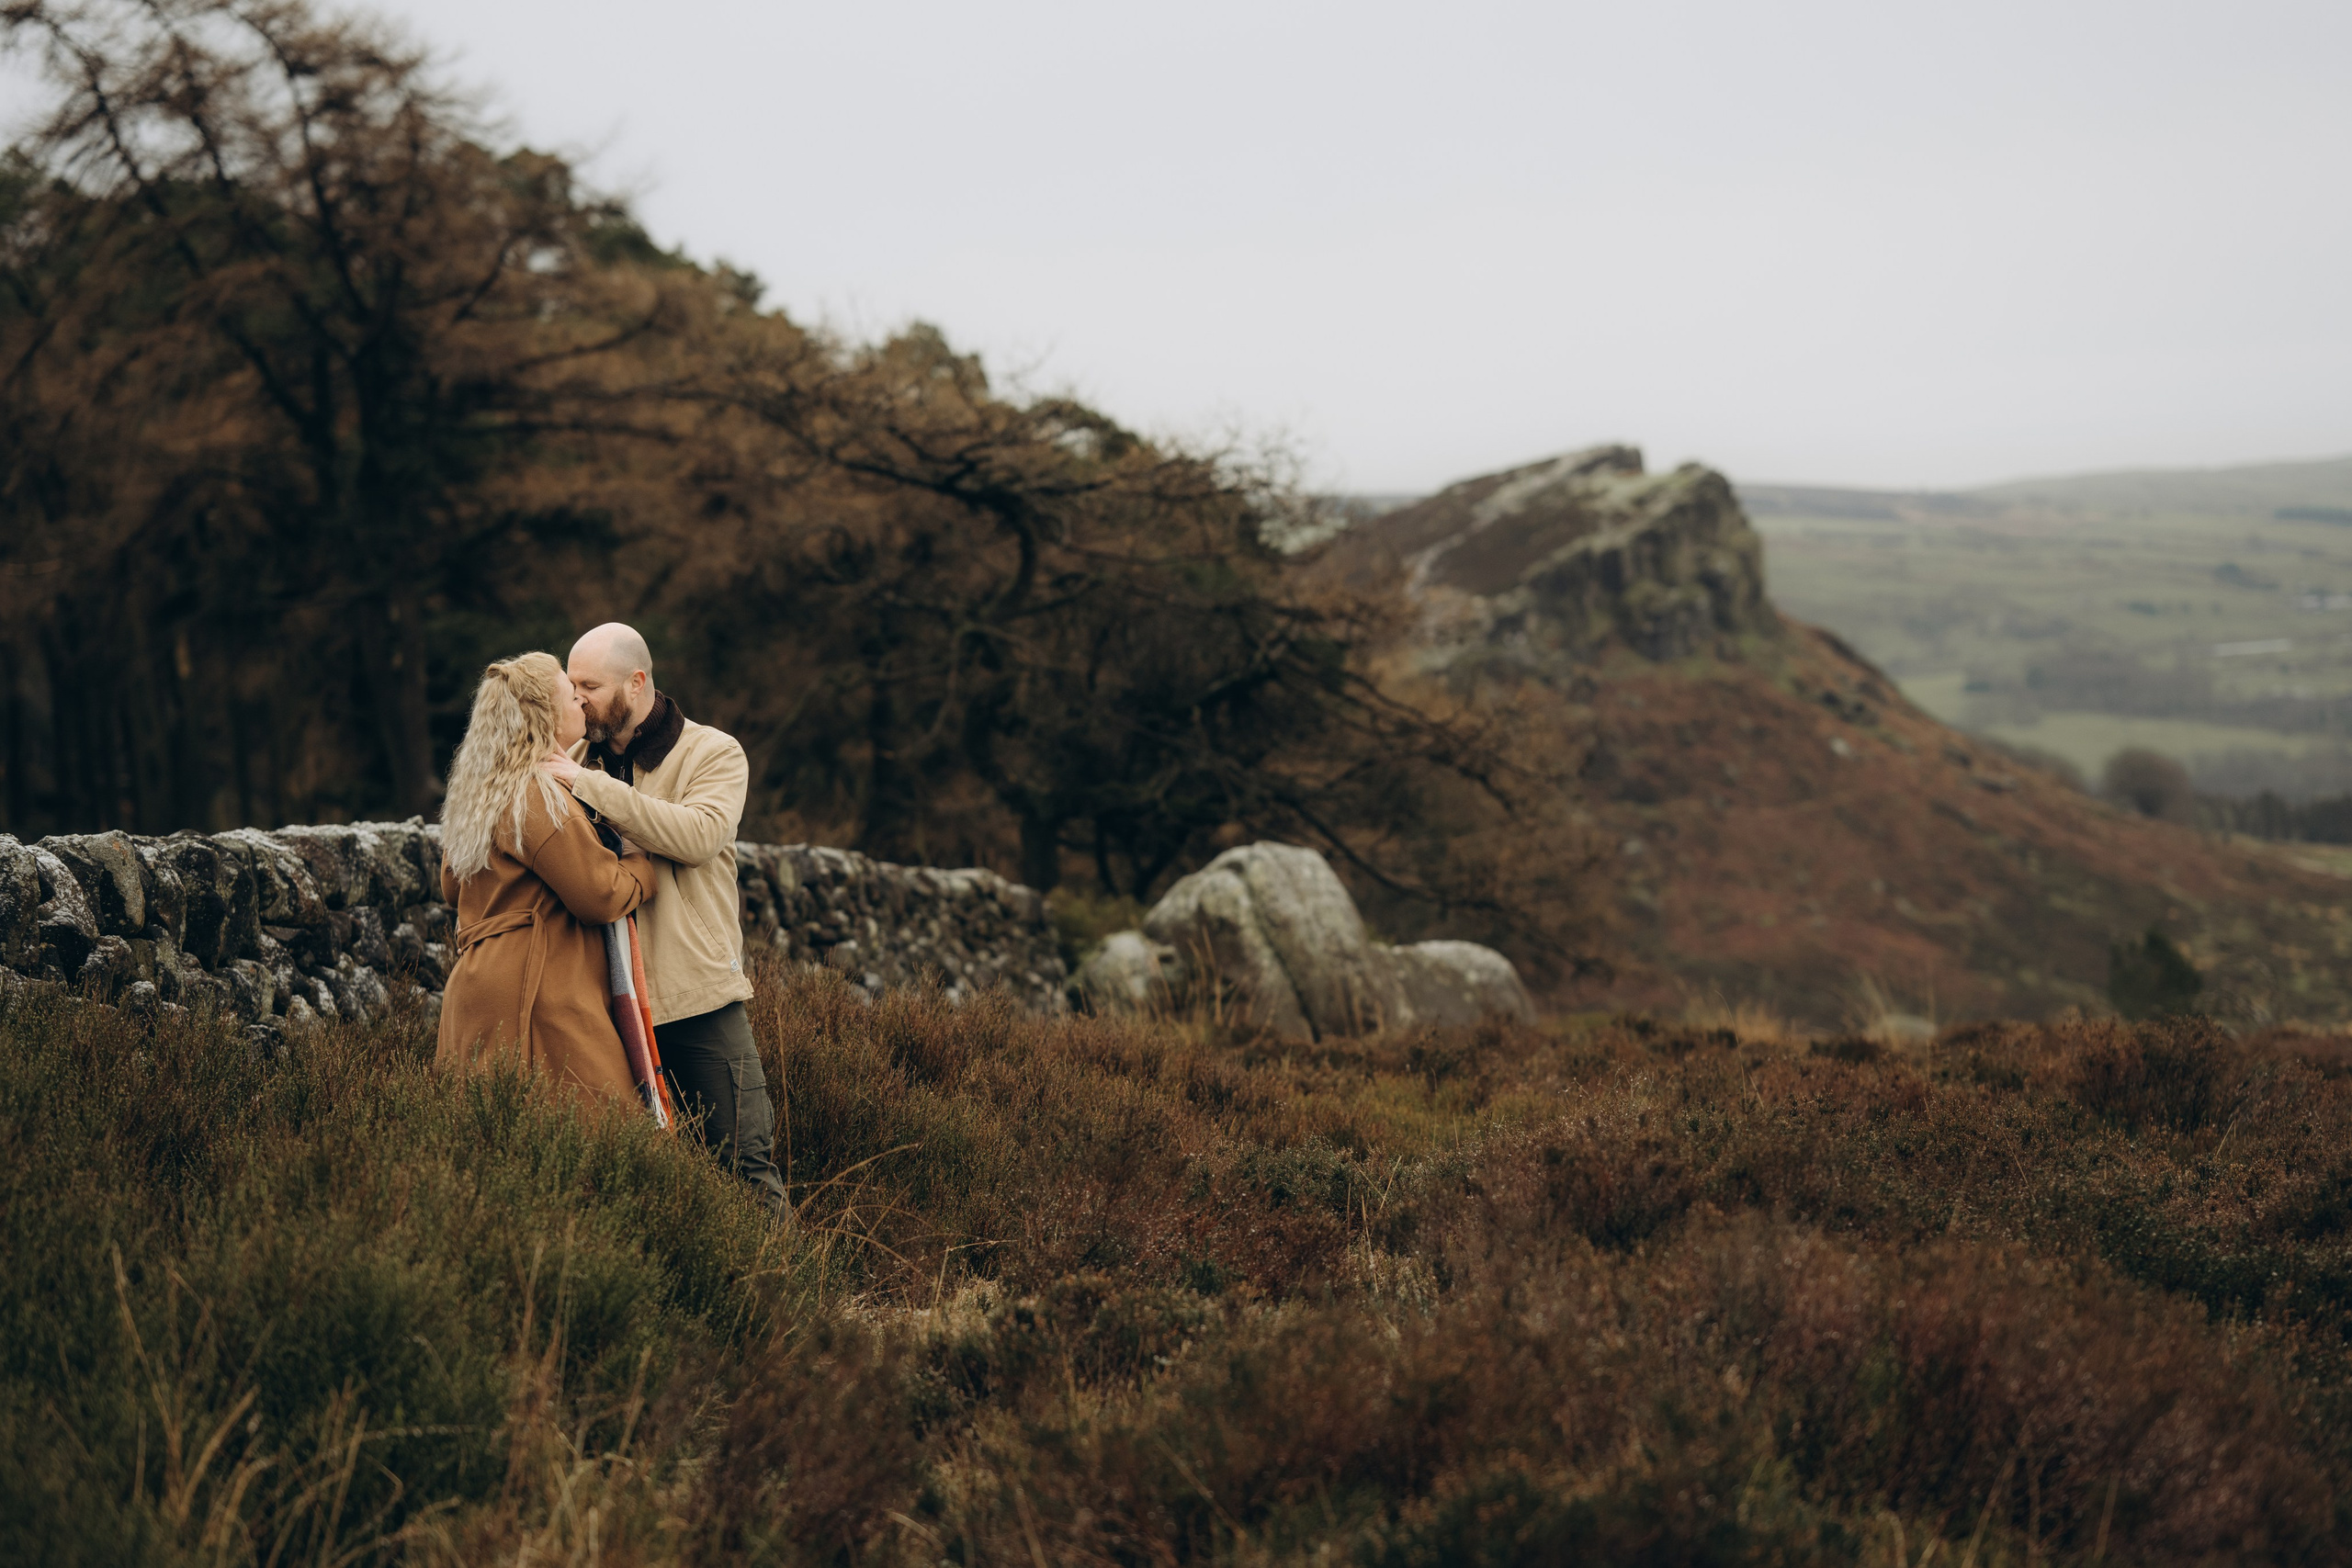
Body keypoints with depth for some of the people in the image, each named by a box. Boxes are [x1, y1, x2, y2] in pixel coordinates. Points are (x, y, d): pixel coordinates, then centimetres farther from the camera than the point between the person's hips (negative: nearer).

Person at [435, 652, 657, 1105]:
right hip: (536, 995, -11)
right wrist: (644, 864, 4)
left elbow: (453, 888, 28)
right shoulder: (540, 799, -16)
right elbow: (602, 896, -14)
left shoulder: (477, 793, 16)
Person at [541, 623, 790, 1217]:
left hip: (697, 992, -4)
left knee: (745, 1158, -4)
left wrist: (590, 785, -22)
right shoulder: (582, 757, 13)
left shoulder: (714, 754, -2)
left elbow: (699, 835, -22)